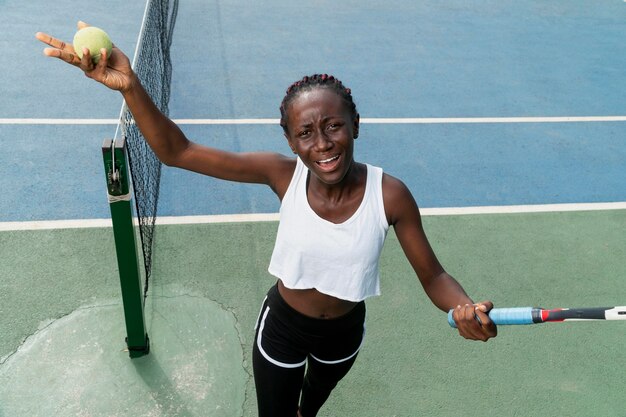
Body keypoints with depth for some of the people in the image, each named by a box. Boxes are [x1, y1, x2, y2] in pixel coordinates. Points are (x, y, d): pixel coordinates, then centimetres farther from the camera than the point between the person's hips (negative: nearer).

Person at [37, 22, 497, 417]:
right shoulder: (283, 173, -29)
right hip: (282, 326, -2)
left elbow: (433, 277, -19)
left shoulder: (390, 195, -29)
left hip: (345, 330, 2)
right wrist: (130, 85, -43)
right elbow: (177, 152, -29)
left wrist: (467, 308, -41)